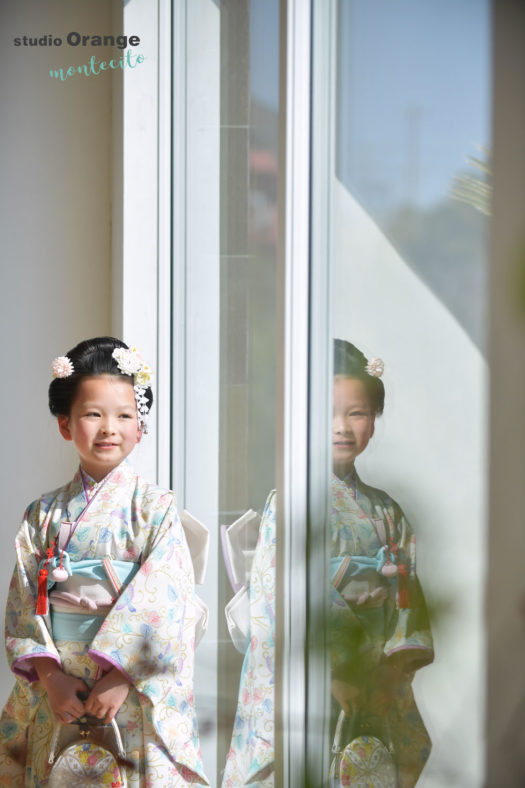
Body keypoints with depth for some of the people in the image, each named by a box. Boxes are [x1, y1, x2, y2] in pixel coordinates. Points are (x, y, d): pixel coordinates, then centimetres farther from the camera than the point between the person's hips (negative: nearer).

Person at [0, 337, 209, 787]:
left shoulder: (155, 507, -2)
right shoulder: (44, 514, 8)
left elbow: (163, 600, -11)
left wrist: (119, 676, -18)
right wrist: (49, 674, -11)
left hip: (134, 692, -3)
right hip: (56, 689, 3)